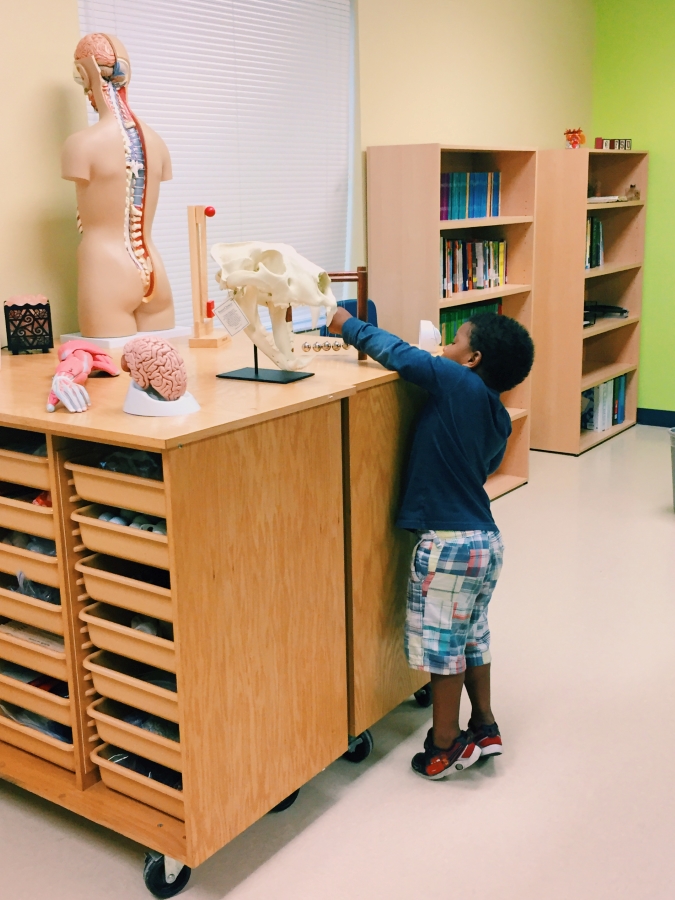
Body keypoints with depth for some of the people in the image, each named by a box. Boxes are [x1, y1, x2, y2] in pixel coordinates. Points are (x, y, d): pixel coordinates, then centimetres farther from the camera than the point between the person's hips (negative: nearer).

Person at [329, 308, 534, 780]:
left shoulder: (459, 382, -16)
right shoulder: (498, 417, 6)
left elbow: (398, 353, -14)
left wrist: (347, 324, -1)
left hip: (450, 543, -8)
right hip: (487, 537, 9)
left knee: (442, 643, 5)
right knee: (472, 635, 21)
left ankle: (445, 746, 18)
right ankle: (485, 728, 34)